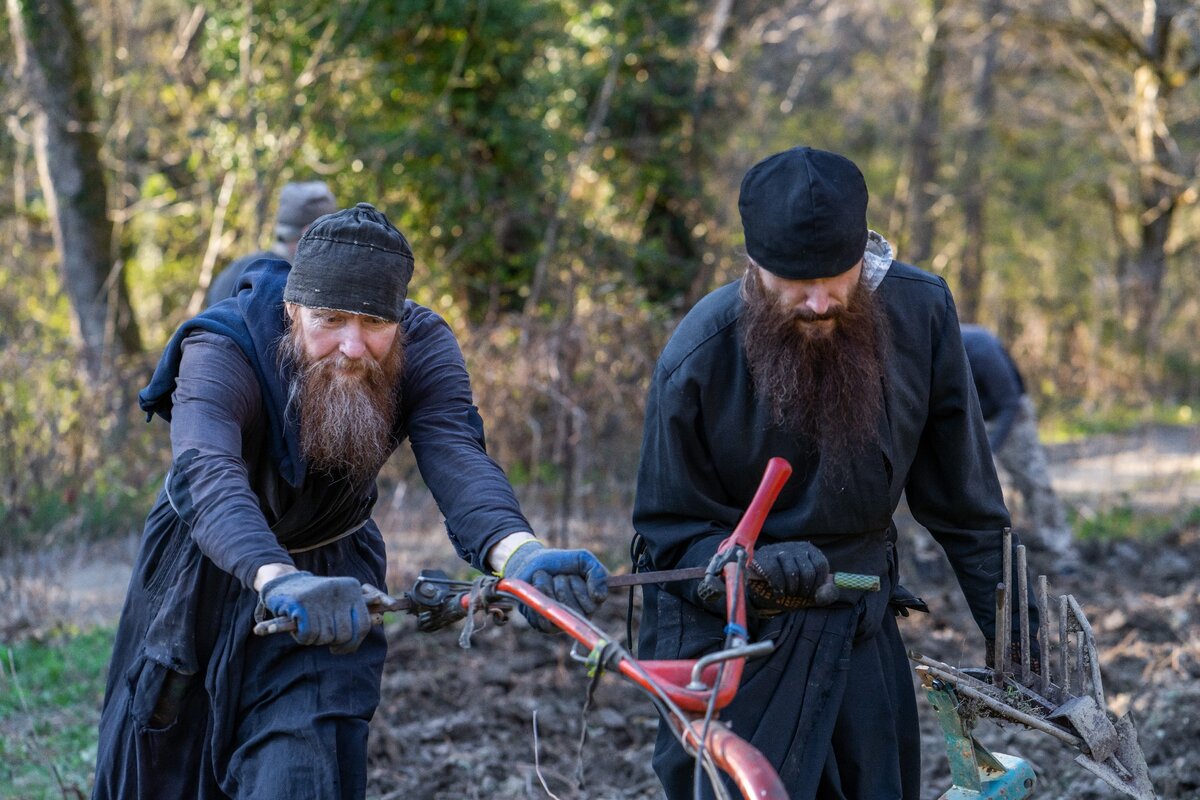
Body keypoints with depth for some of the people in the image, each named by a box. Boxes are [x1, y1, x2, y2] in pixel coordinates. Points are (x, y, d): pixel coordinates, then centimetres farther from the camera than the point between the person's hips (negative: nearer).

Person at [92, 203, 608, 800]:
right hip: (206, 569, -1)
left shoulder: (422, 346, -23)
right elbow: (207, 476, -51)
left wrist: (516, 551, -63)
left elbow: (456, 457, -40)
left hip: (331, 574, 1)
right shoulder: (221, 352, -32)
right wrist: (278, 579, -71)